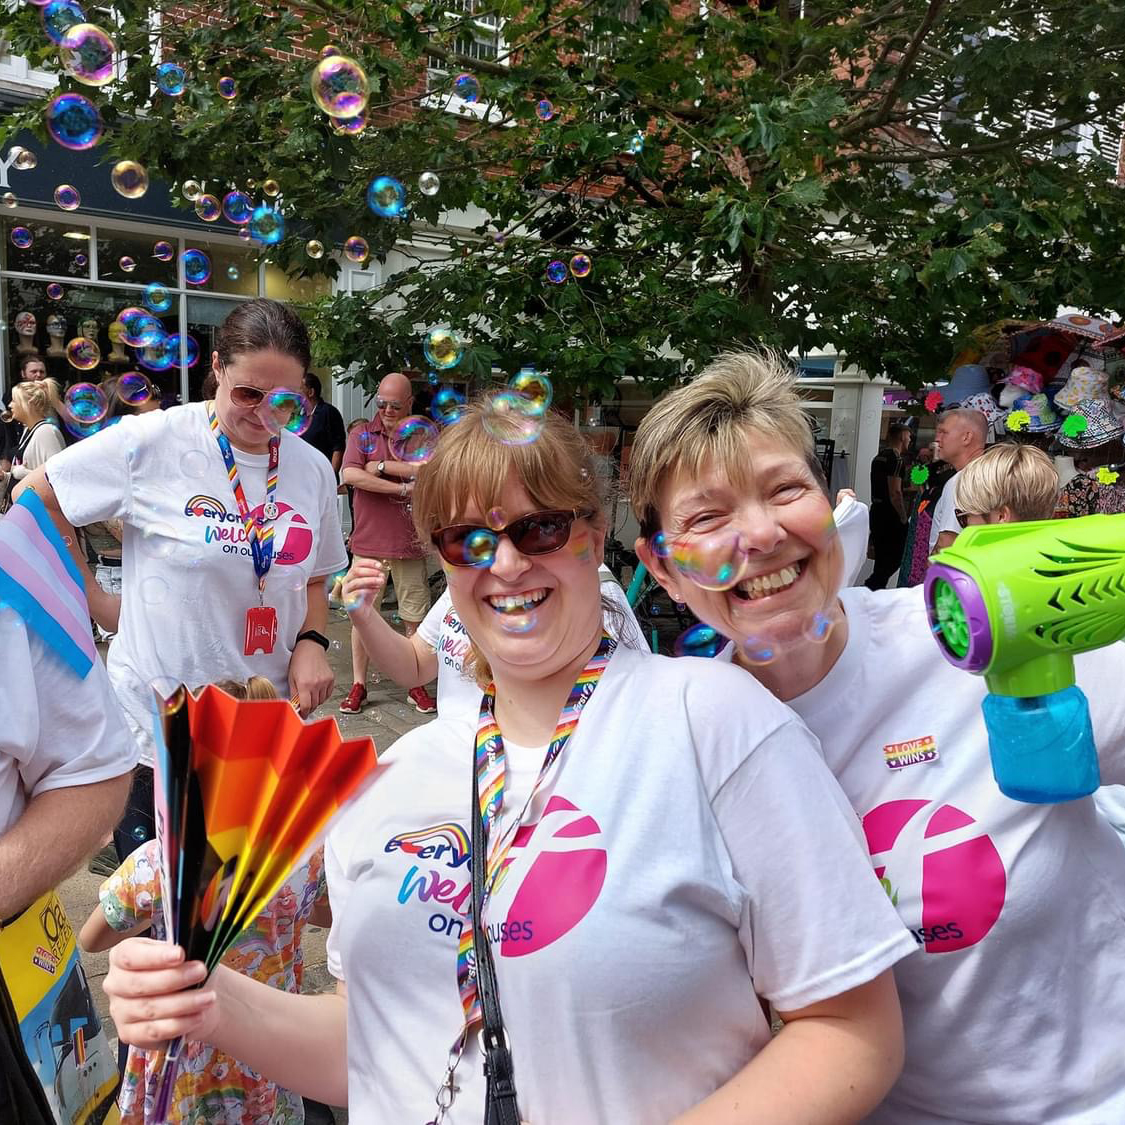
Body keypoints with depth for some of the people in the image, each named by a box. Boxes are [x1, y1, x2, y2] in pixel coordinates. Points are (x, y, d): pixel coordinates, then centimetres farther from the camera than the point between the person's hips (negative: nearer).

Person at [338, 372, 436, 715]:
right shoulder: (361, 435, 5)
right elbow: (350, 475, -14)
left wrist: (382, 466, -14)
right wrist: (404, 487, -16)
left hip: (410, 543, 0)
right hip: (368, 542, 0)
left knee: (415, 617, 7)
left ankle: (416, 686, 21)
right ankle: (358, 685, 19)